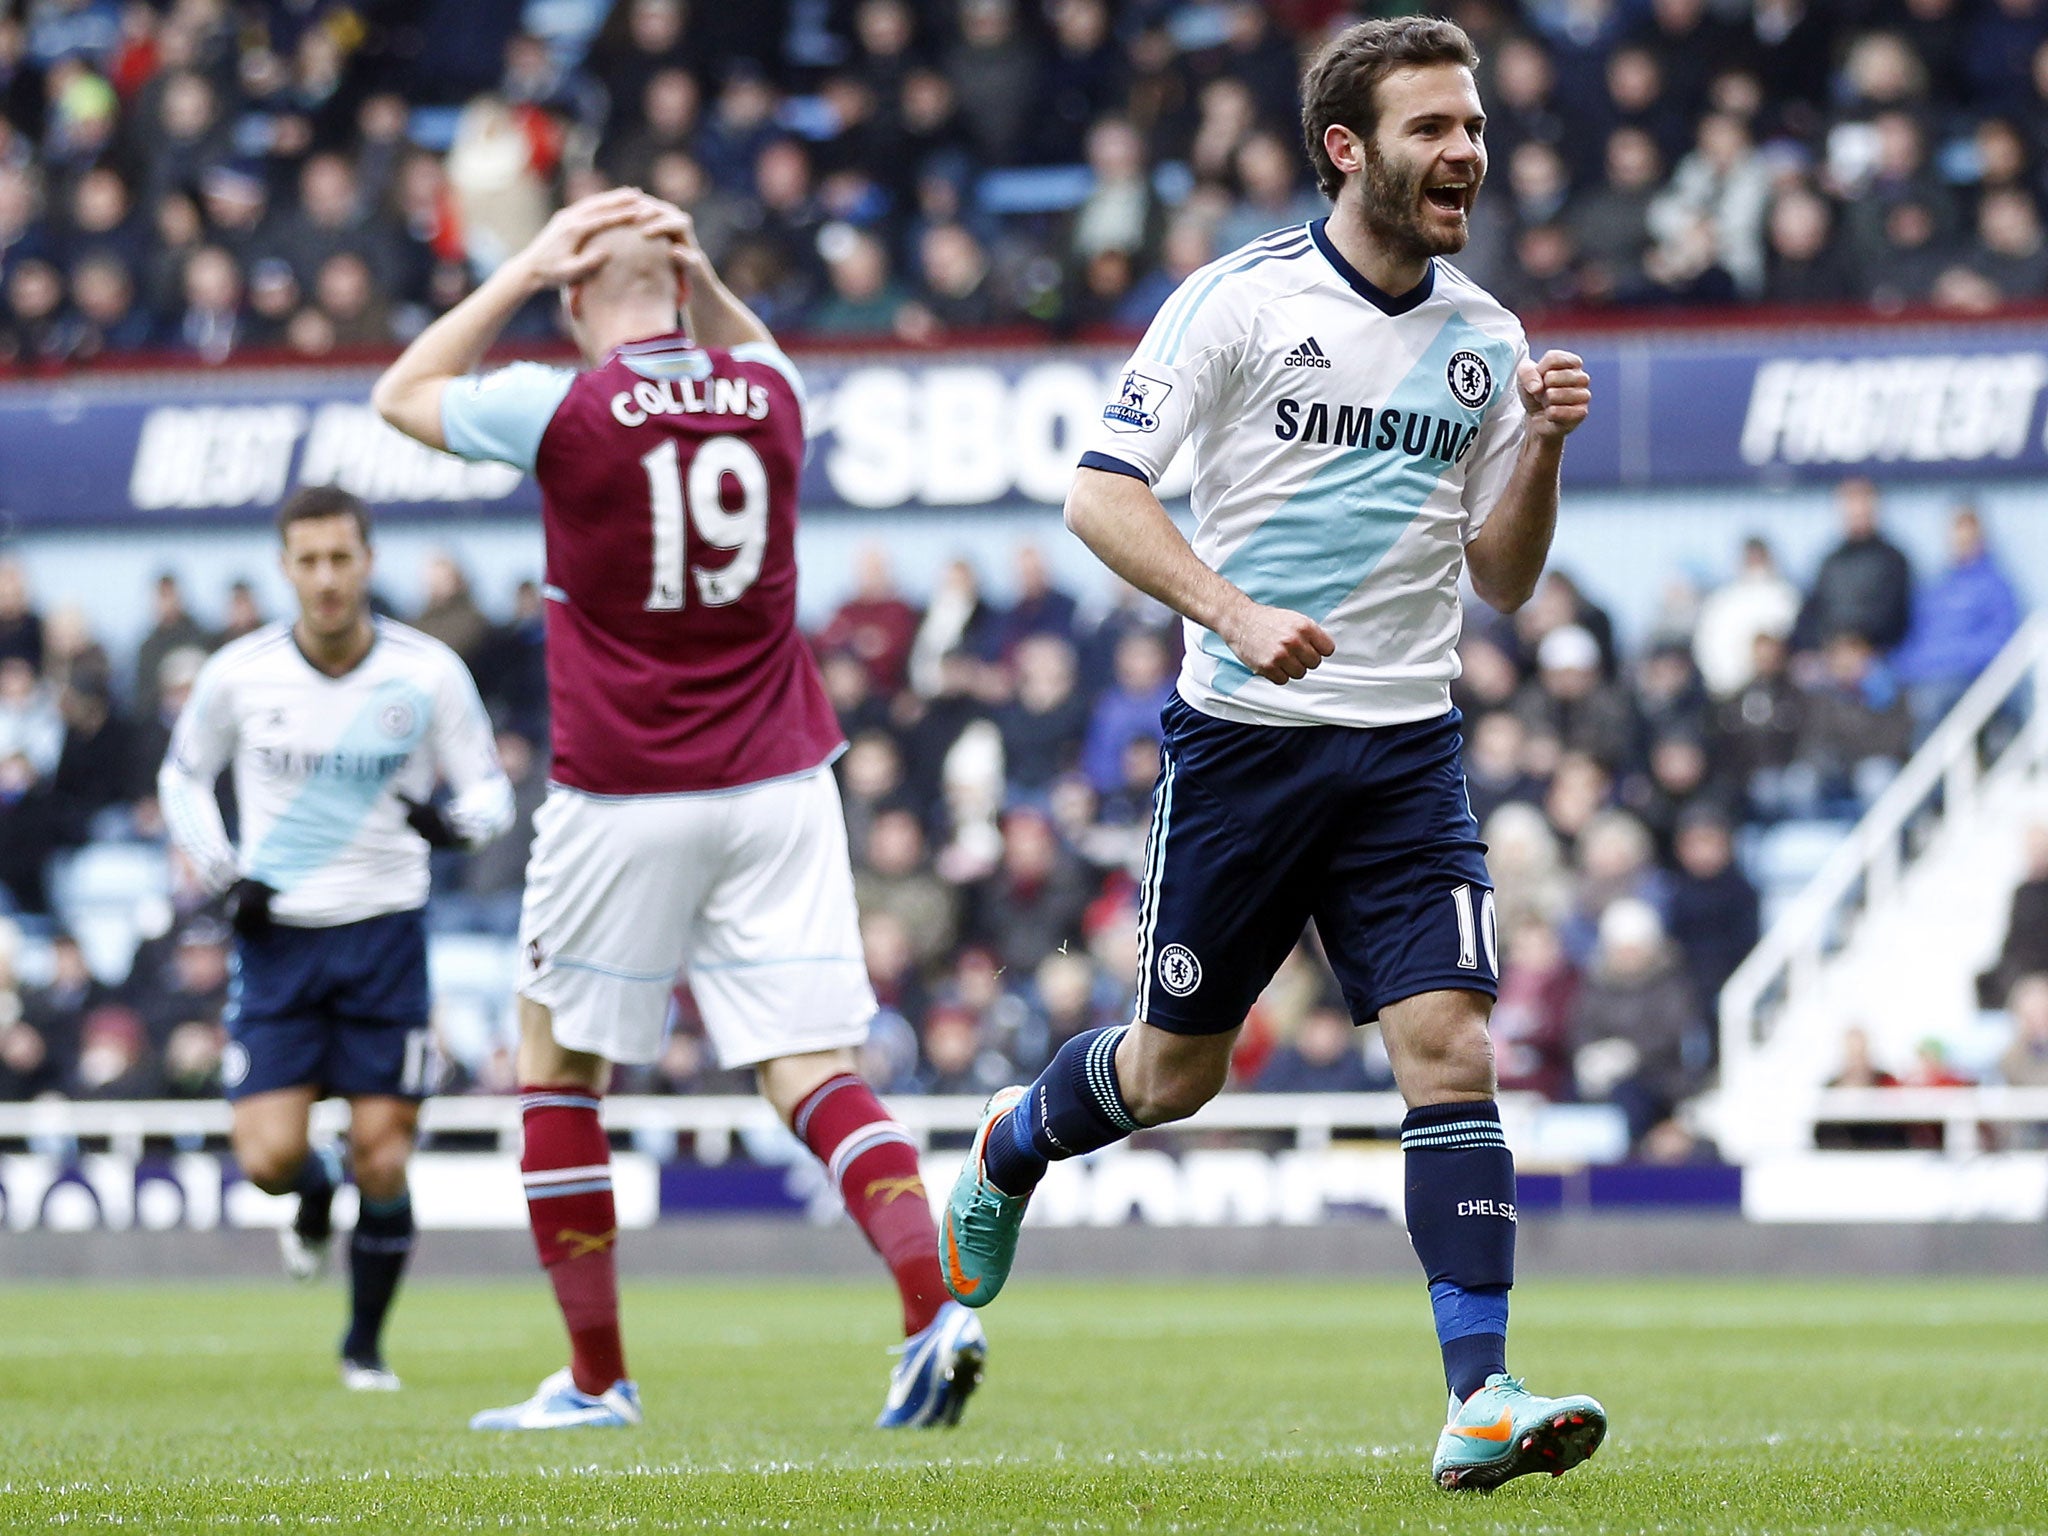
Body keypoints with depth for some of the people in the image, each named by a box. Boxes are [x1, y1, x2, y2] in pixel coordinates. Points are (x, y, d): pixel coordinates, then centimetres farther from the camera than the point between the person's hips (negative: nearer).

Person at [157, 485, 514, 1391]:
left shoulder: (428, 673, -6)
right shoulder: (239, 674, -4)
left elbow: (490, 787, 2)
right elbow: (182, 778, 12)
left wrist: (458, 823, -21)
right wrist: (223, 875, -4)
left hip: (384, 932, 0)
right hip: (276, 935, 0)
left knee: (381, 1162, -3)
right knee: (268, 1159, -10)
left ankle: (365, 1346, 18)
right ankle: (313, 1199, 28)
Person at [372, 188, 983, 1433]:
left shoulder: (566, 411, -10)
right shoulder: (767, 397, 3)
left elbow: (403, 394, 9)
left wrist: (525, 268, 7)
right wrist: (699, 270, 12)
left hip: (623, 800, -3)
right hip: (778, 783, 3)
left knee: (559, 1063, 13)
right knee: (814, 1072, -1)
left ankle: (597, 1376, 14)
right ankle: (934, 1304, -23)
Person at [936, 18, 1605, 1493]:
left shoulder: (1484, 339, 7)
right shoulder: (1241, 298, -7)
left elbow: (1503, 580, 12)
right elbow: (1102, 494, -11)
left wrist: (1543, 449, -6)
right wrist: (1238, 612, -23)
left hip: (1408, 748, 3)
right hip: (1242, 737, -3)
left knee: (1449, 1045, -13)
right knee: (1177, 1068, 9)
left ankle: (1483, 1396, -15)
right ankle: (1011, 1148, 42)